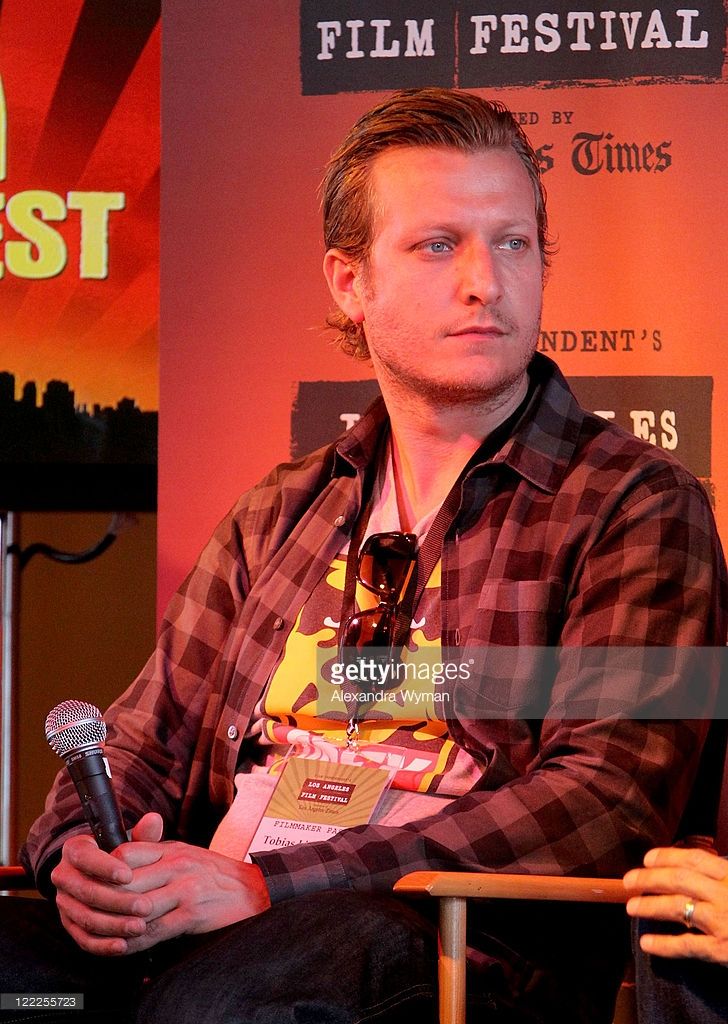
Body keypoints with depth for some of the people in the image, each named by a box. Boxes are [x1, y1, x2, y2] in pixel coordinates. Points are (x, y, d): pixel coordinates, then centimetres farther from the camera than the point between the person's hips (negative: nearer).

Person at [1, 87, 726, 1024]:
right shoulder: (279, 514, 22)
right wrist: (82, 852, -7)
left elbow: (611, 798, -9)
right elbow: (150, 731, 20)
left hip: (467, 940, -4)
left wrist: (267, 884, -17)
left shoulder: (638, 506, 4)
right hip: (186, 927, 5)